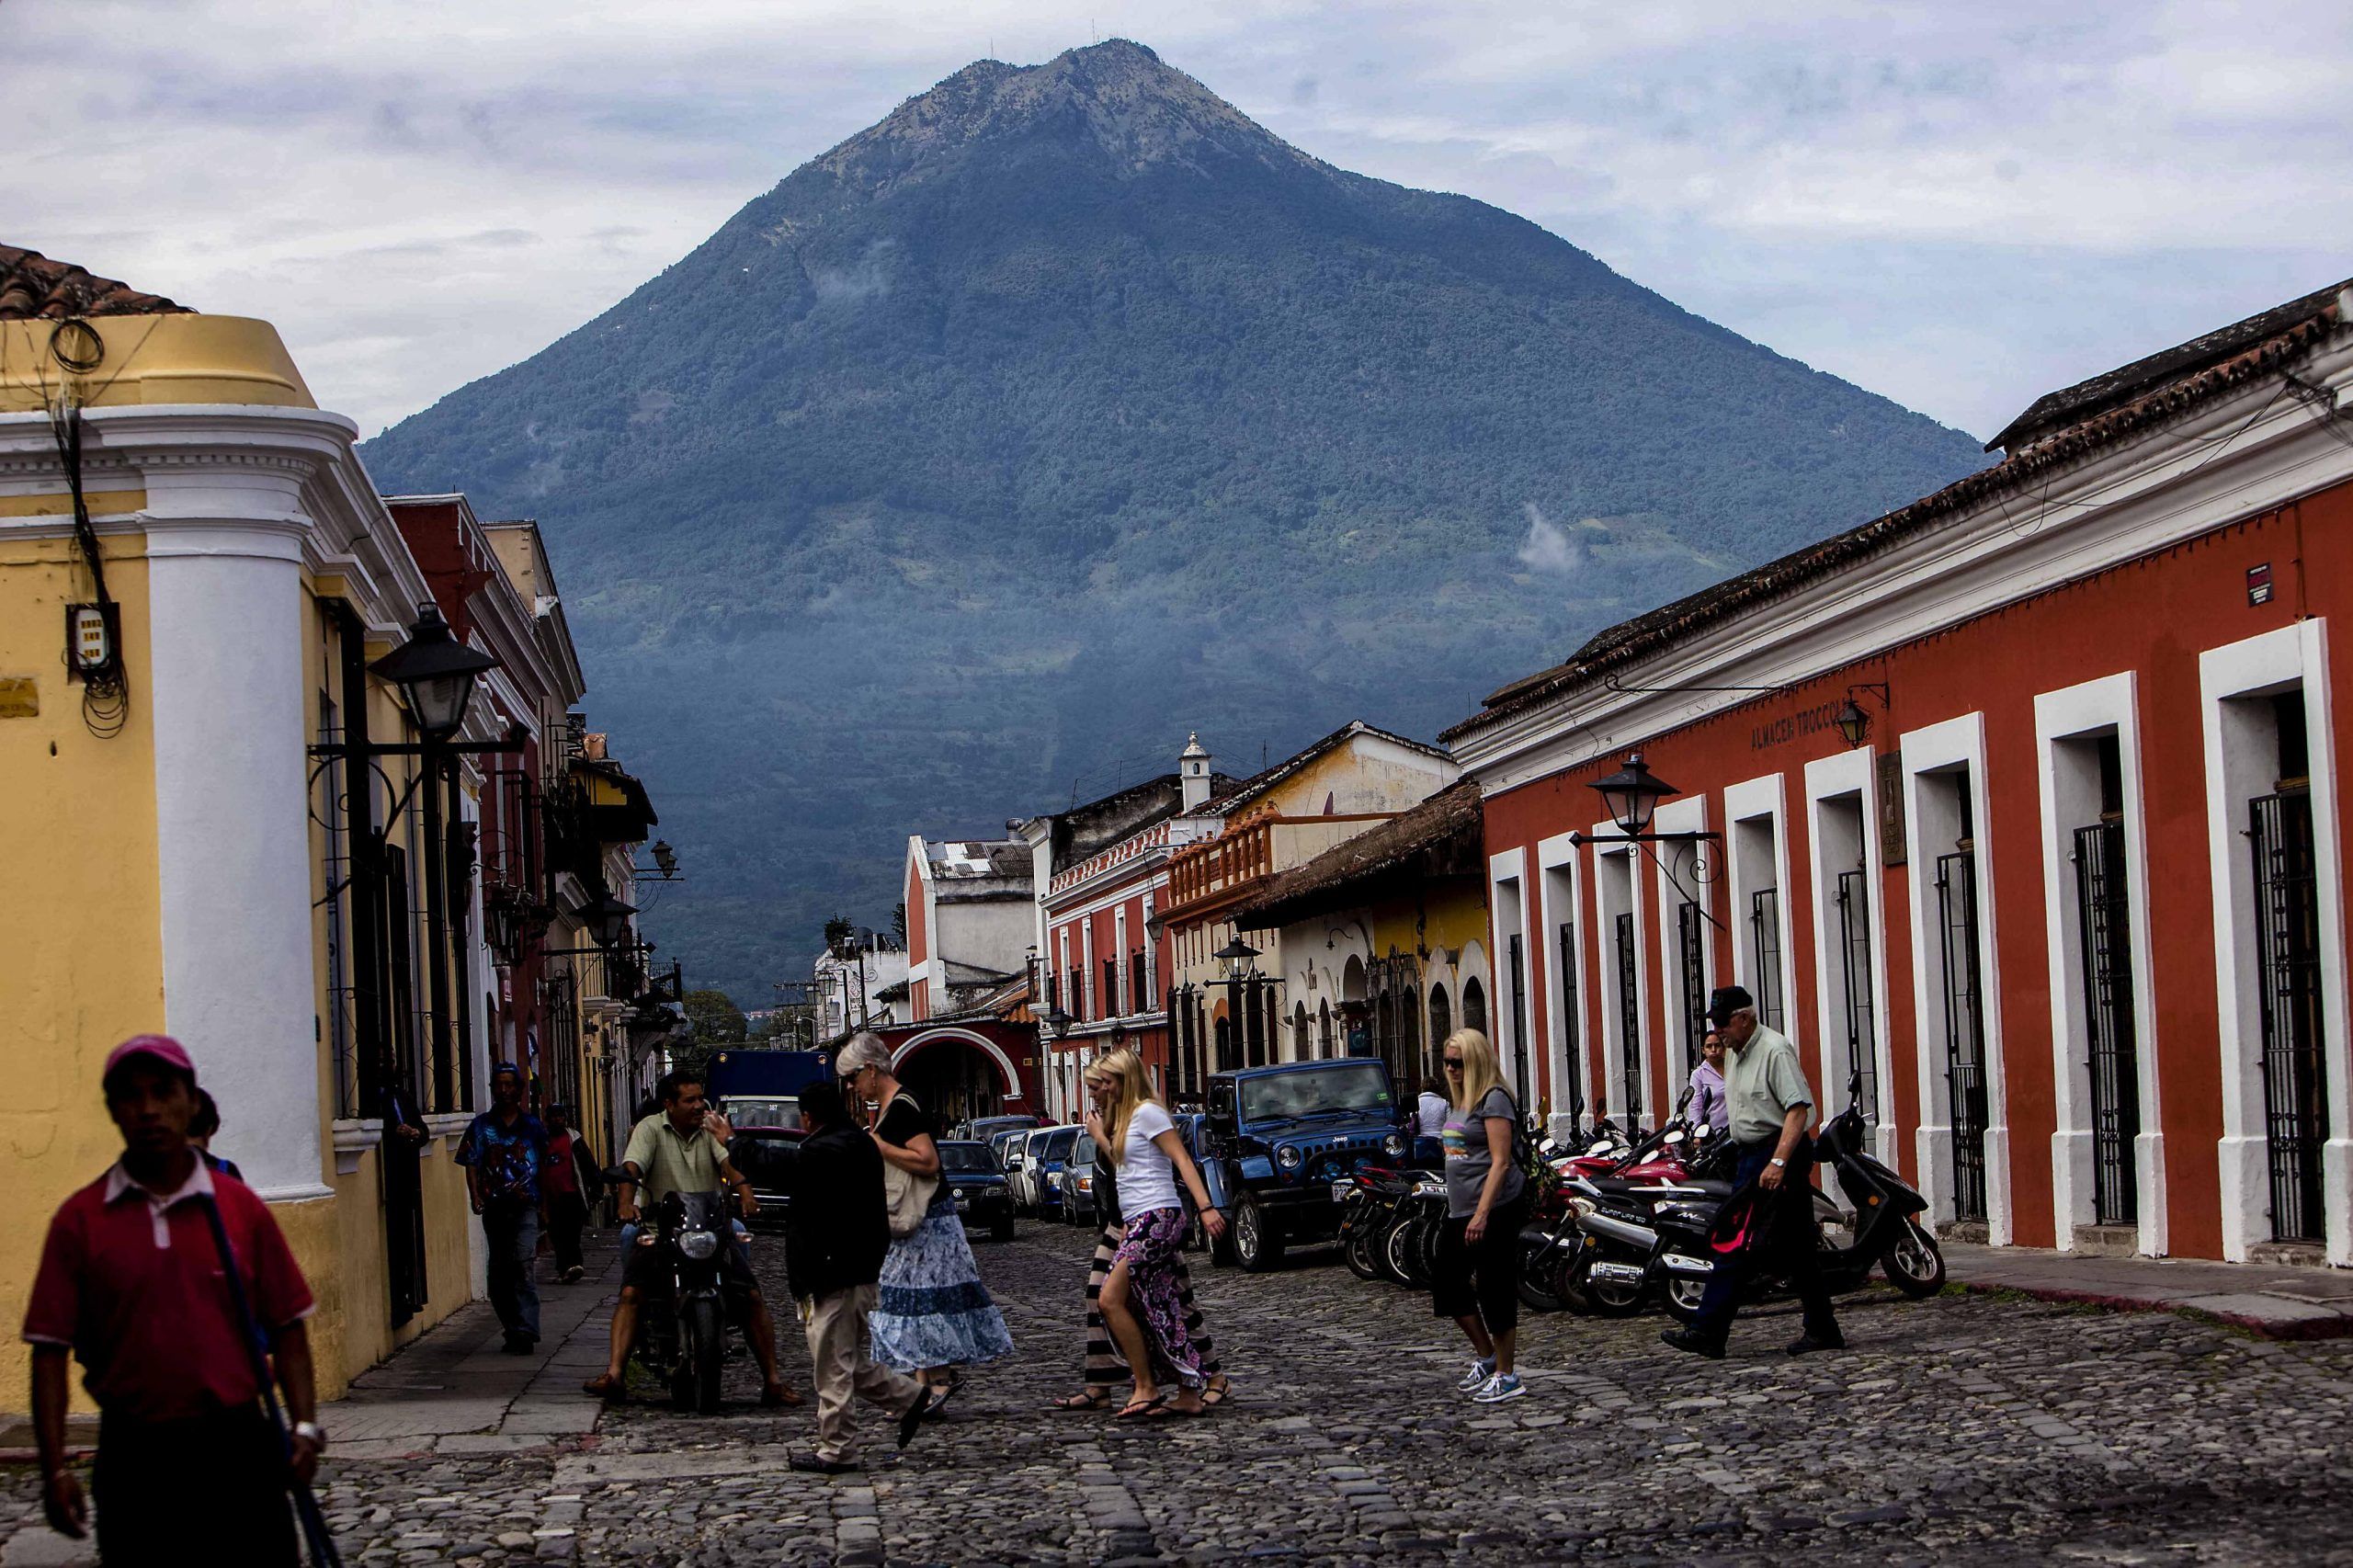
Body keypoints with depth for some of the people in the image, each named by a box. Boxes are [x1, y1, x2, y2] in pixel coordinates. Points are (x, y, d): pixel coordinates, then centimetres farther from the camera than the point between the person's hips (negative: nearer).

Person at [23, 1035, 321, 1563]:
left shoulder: (239, 1206, 4)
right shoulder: (80, 1219, 0)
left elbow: (286, 1328, 6)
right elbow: (51, 1348, -1)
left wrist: (304, 1426, -5)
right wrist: (55, 1468, -8)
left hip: (238, 1445, 1)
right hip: (135, 1455, 0)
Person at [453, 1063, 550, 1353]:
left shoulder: (532, 1127, 9)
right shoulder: (481, 1126, 8)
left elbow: (543, 1169, 14)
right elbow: (472, 1166, 2)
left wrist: (544, 1208, 12)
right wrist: (475, 1197, -13)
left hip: (526, 1206, -2)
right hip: (495, 1207, 2)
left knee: (524, 1262, -17)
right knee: (499, 1271, 7)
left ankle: (525, 1332, -21)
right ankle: (512, 1329, 18)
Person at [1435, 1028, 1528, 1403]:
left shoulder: (1493, 1099, -12)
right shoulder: (1456, 1102, 16)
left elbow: (1500, 1162, -18)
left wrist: (1482, 1214, -23)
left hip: (1495, 1209, -10)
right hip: (1460, 1210, 10)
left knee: (1495, 1289, -4)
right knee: (1446, 1283, 12)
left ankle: (1505, 1376, 4)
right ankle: (1486, 1357, 26)